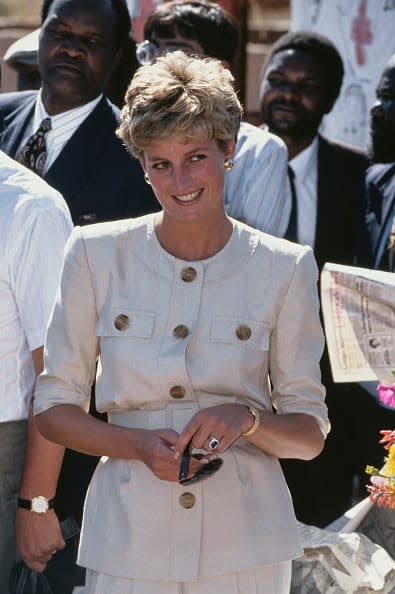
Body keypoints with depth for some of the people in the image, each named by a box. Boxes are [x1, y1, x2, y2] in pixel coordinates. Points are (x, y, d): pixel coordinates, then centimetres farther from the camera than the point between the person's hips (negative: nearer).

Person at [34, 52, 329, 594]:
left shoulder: (284, 269, 1)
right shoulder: (98, 254, 1)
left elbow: (310, 435, 4)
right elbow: (54, 407, 4)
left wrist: (246, 420, -16)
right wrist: (138, 444, -13)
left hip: (243, 546, 0)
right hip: (128, 540, 0)